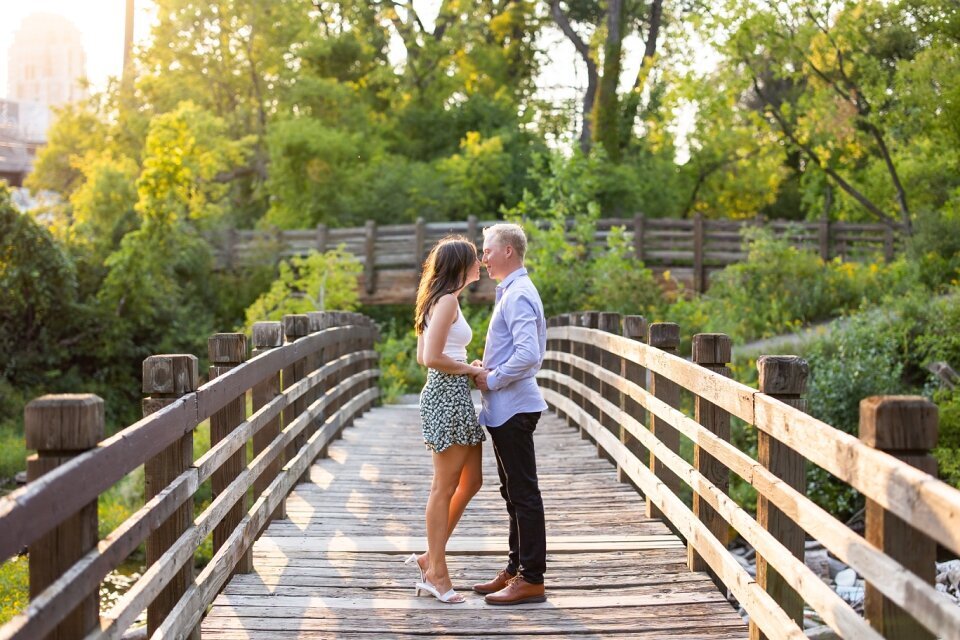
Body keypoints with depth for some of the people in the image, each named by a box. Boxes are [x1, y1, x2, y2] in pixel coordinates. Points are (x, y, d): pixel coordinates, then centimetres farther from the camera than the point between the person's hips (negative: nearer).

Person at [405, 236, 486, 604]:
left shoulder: (441, 299, 17)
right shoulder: (447, 300, -13)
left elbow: (423, 356, 18)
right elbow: (433, 357, -21)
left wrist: (466, 369, 10)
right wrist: (470, 370, -8)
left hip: (452, 397, 10)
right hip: (447, 396, -10)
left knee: (471, 481, 14)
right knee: (445, 487, -2)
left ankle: (431, 558, 20)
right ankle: (436, 573, 8)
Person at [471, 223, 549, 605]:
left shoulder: (518, 295, -16)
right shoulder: (511, 291, 16)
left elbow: (528, 355, -28)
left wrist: (492, 379, -16)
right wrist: (487, 368, 10)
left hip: (513, 407, -11)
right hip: (505, 408, 11)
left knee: (523, 493, -5)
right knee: (514, 492, 15)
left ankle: (531, 580, 0)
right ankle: (515, 570, 24)